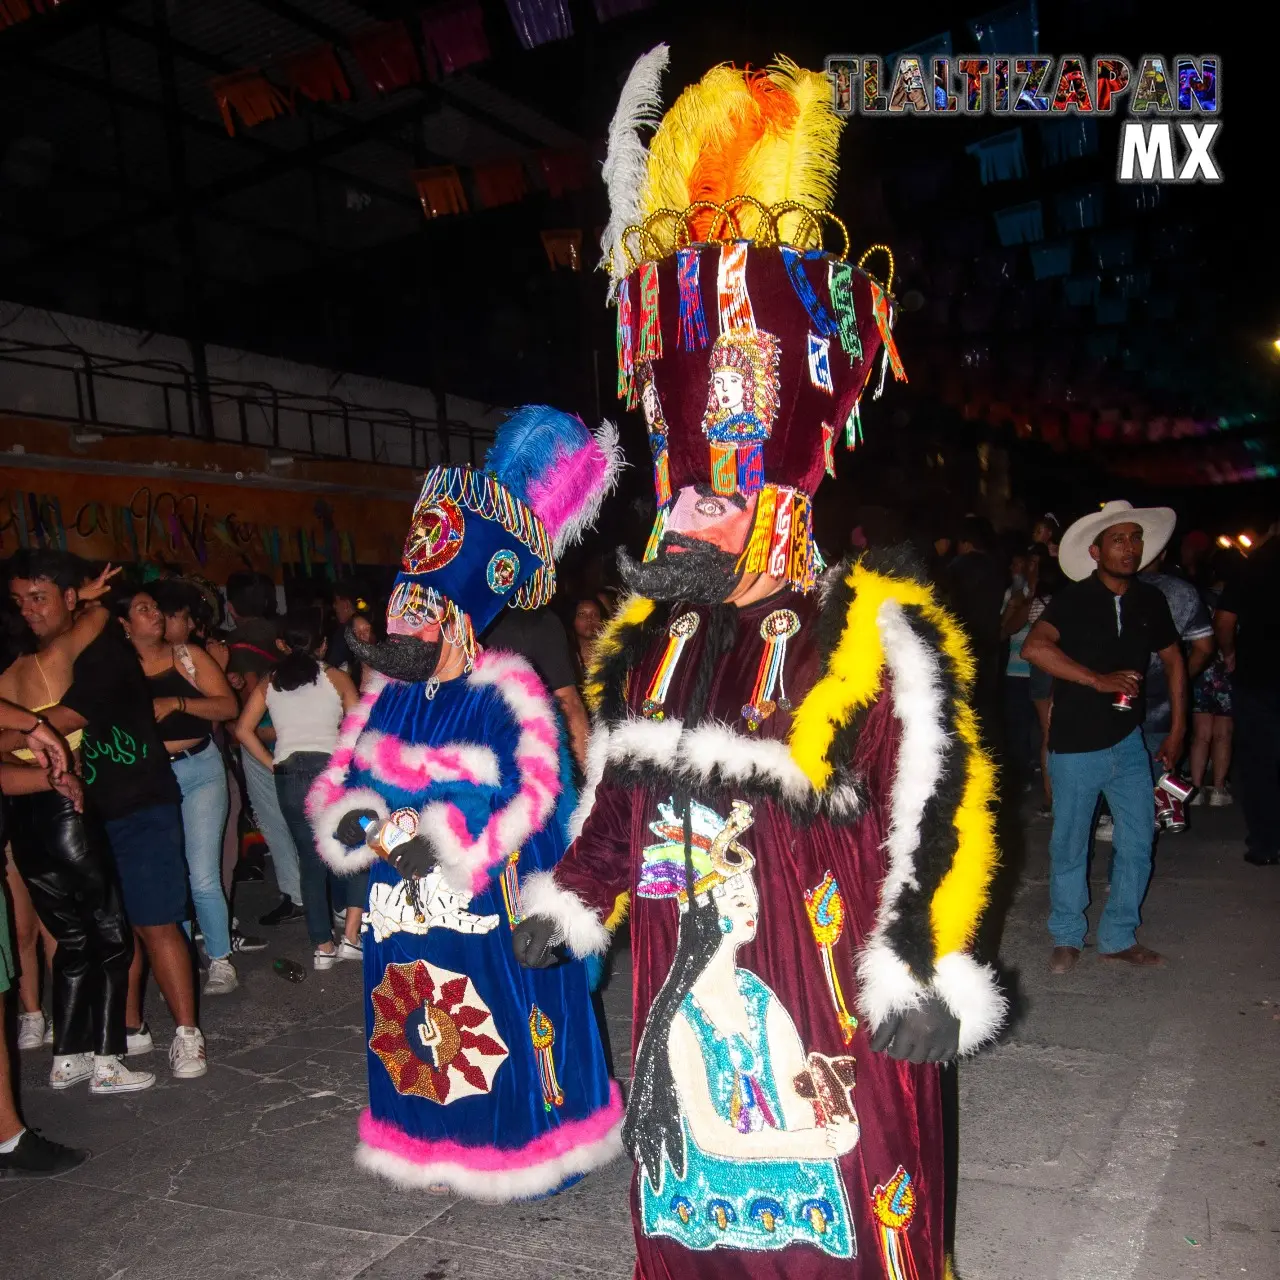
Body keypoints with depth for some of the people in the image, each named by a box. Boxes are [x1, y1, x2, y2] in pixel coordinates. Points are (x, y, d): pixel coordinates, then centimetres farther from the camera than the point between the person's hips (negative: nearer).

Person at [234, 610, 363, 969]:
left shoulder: (268, 683, 13)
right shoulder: (337, 678, 5)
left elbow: (243, 730, 6)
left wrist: (273, 764, 10)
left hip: (289, 778, 3)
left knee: (312, 860, 13)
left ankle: (323, 947, 15)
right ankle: (351, 935, 1)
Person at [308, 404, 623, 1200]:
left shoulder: (507, 693, -15)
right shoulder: (388, 696, 5)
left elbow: (537, 789, -20)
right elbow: (339, 780, 11)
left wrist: (447, 843, -21)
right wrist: (357, 822, -11)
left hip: (489, 905, -6)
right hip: (405, 902, 7)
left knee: (504, 1020, 3)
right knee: (417, 1019, 17)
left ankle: (528, 1143, 26)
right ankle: (435, 1139, 39)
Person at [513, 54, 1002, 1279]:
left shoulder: (878, 637, -14)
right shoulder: (652, 639, 6)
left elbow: (936, 808, -15)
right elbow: (616, 795, 15)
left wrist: (921, 971, -20)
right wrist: (567, 905, 18)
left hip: (823, 984, -6)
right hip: (687, 974, 6)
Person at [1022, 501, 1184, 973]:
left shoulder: (1149, 600, 3)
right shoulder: (1074, 599, -11)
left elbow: (1173, 660, 15)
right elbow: (1034, 646, -29)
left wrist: (1177, 730, 12)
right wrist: (1098, 680, -28)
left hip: (1129, 743, 4)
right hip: (1075, 748, -4)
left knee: (1137, 842, 8)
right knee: (1069, 848, 8)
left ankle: (1119, 937, 26)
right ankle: (1067, 937, 27)